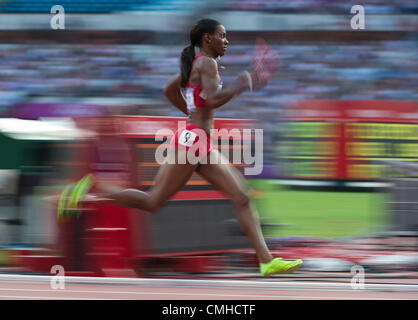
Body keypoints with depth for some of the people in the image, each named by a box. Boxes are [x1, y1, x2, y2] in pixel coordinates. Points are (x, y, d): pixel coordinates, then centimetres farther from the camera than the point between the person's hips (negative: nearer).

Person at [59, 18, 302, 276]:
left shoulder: (197, 63, 19)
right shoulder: (207, 63, -9)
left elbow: (170, 90, 30)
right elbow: (213, 99, -24)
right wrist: (242, 85, -13)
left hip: (204, 147, 10)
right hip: (192, 140, -10)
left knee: (242, 196, 2)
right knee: (153, 202, -5)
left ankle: (266, 260, -2)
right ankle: (91, 190, 4)